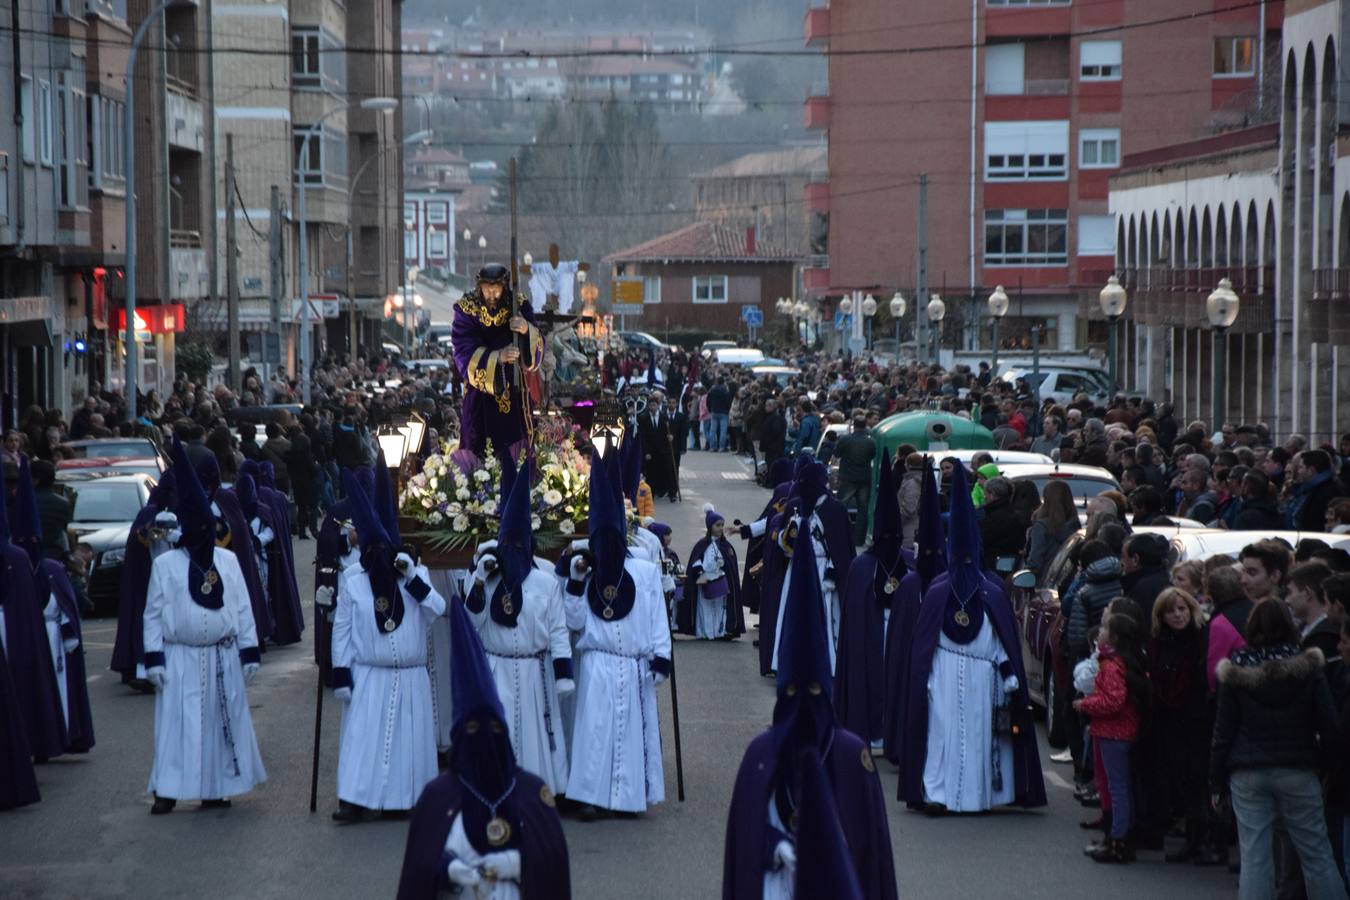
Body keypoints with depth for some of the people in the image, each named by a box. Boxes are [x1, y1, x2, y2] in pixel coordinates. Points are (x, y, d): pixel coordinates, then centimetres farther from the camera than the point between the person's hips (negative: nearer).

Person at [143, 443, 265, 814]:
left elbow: (243, 608, 7)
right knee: (176, 723, -4)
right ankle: (166, 792, 0)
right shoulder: (164, 565, -1)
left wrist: (250, 652, 3)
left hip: (223, 658, 3)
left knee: (223, 722, 7)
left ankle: (215, 789, 17)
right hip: (181, 659, -3)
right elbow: (153, 614, -1)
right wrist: (153, 658, -7)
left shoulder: (228, 560, 5)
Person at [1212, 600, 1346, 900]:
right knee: (1316, 854, 7)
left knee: (1253, 856, 0)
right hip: (1298, 773, 0)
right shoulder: (1308, 668, -4)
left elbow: (1223, 731, 0)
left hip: (1248, 774, 0)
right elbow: (1328, 725, -5)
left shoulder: (1236, 673, -2)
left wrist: (1216, 781, 7)